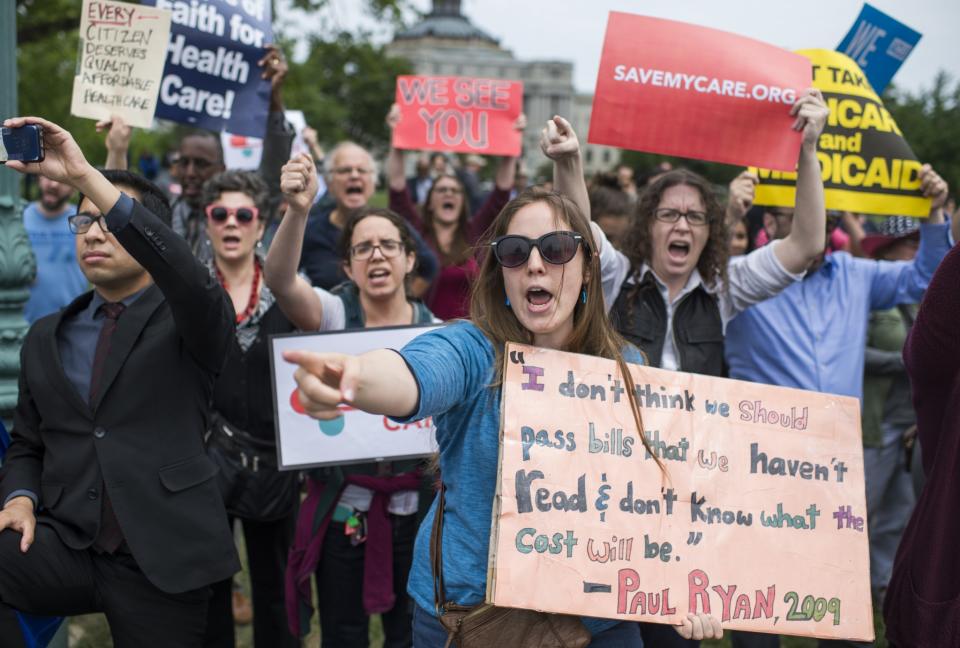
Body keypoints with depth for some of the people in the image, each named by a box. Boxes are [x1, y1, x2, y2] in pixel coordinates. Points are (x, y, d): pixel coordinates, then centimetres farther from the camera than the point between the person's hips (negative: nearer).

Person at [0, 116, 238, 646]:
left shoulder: (191, 322, 2)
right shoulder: (46, 337, 18)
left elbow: (190, 279, -22)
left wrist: (85, 175, -27)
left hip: (160, 558, -2)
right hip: (65, 546, 2)